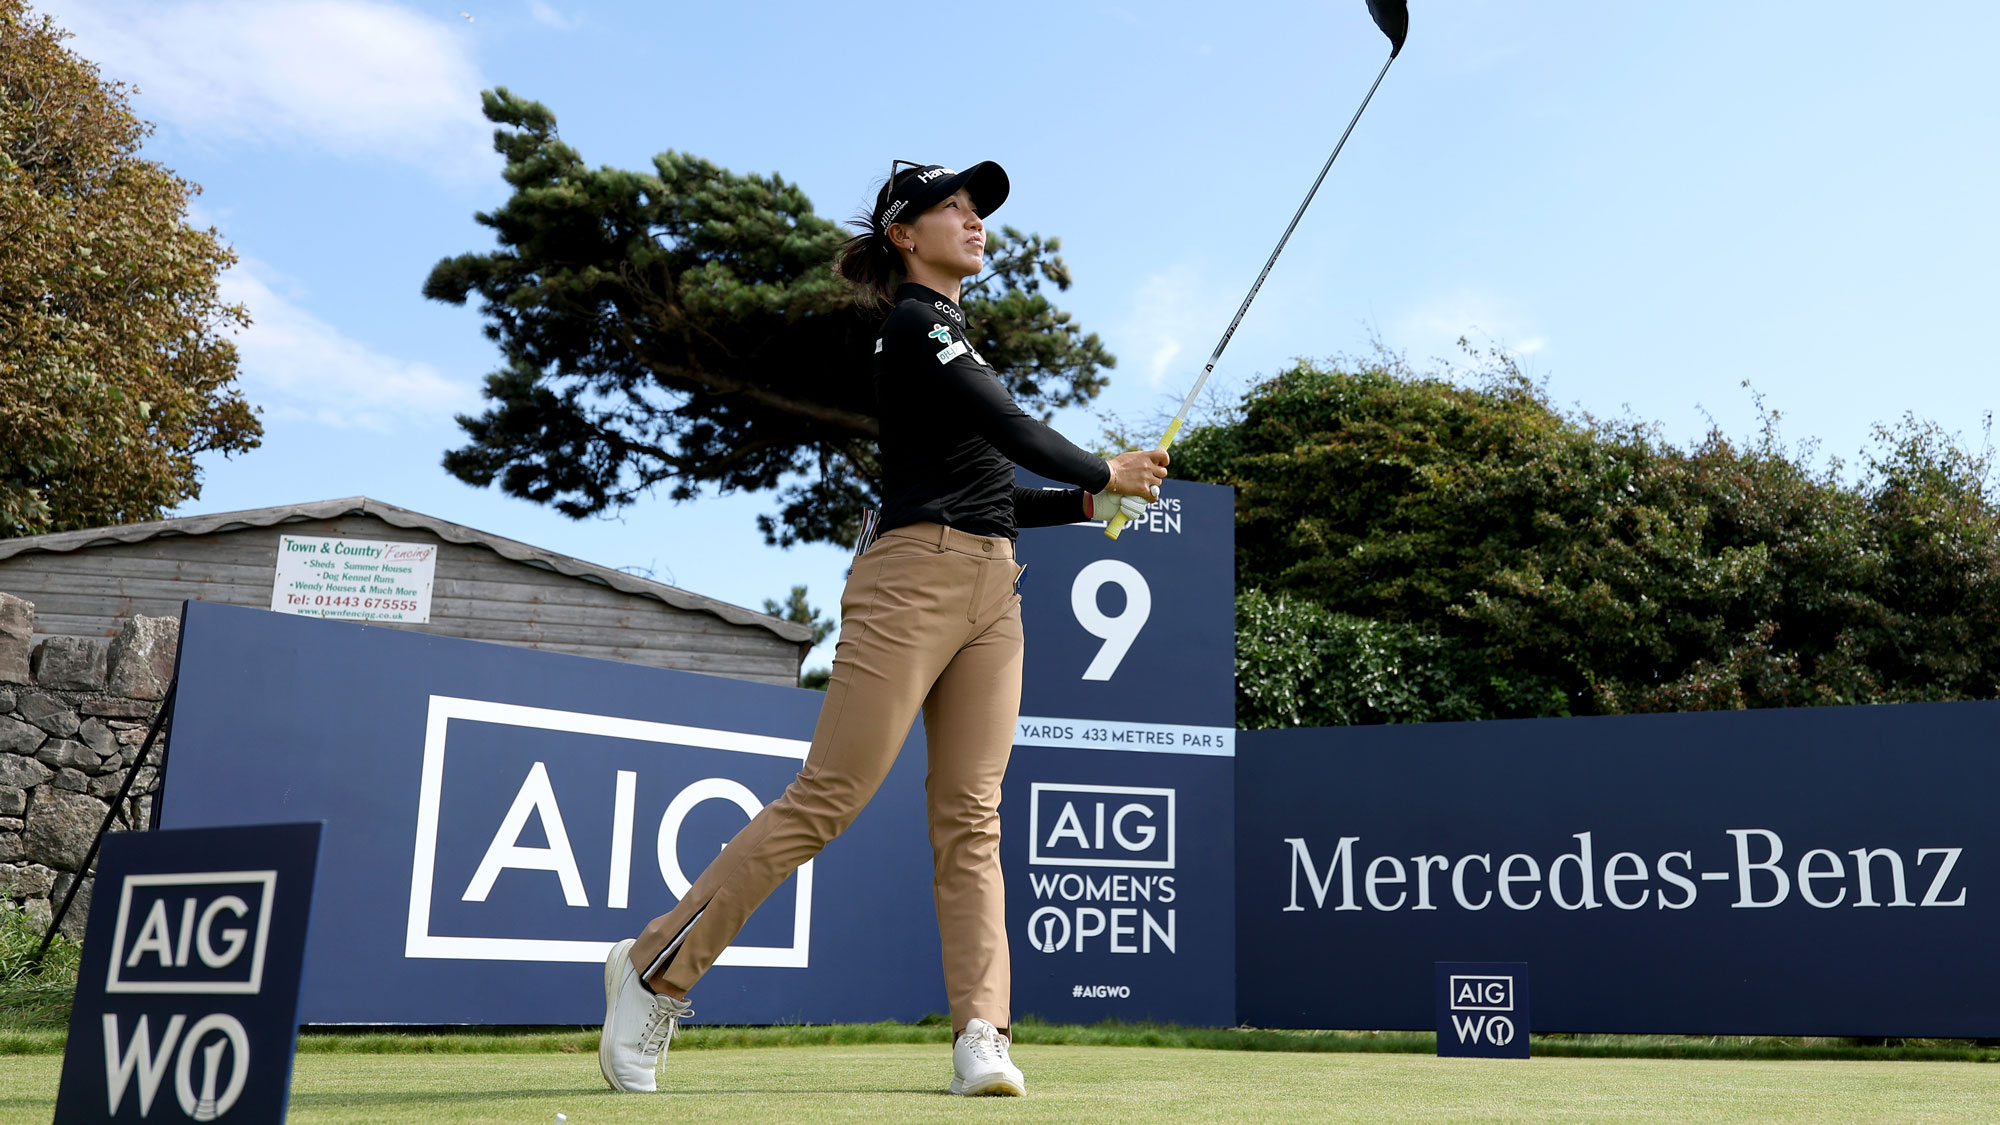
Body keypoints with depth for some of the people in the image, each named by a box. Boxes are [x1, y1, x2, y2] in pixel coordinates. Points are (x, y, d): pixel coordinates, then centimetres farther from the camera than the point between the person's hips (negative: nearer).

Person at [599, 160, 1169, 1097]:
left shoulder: (954, 335, 25)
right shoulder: (913, 324, -2)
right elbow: (1012, 428, -13)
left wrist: (1087, 504, 13)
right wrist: (1104, 472, 2)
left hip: (992, 591, 9)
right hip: (915, 577, -9)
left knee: (971, 814, -2)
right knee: (826, 798, -10)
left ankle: (981, 1036, -6)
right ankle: (655, 967, 3)